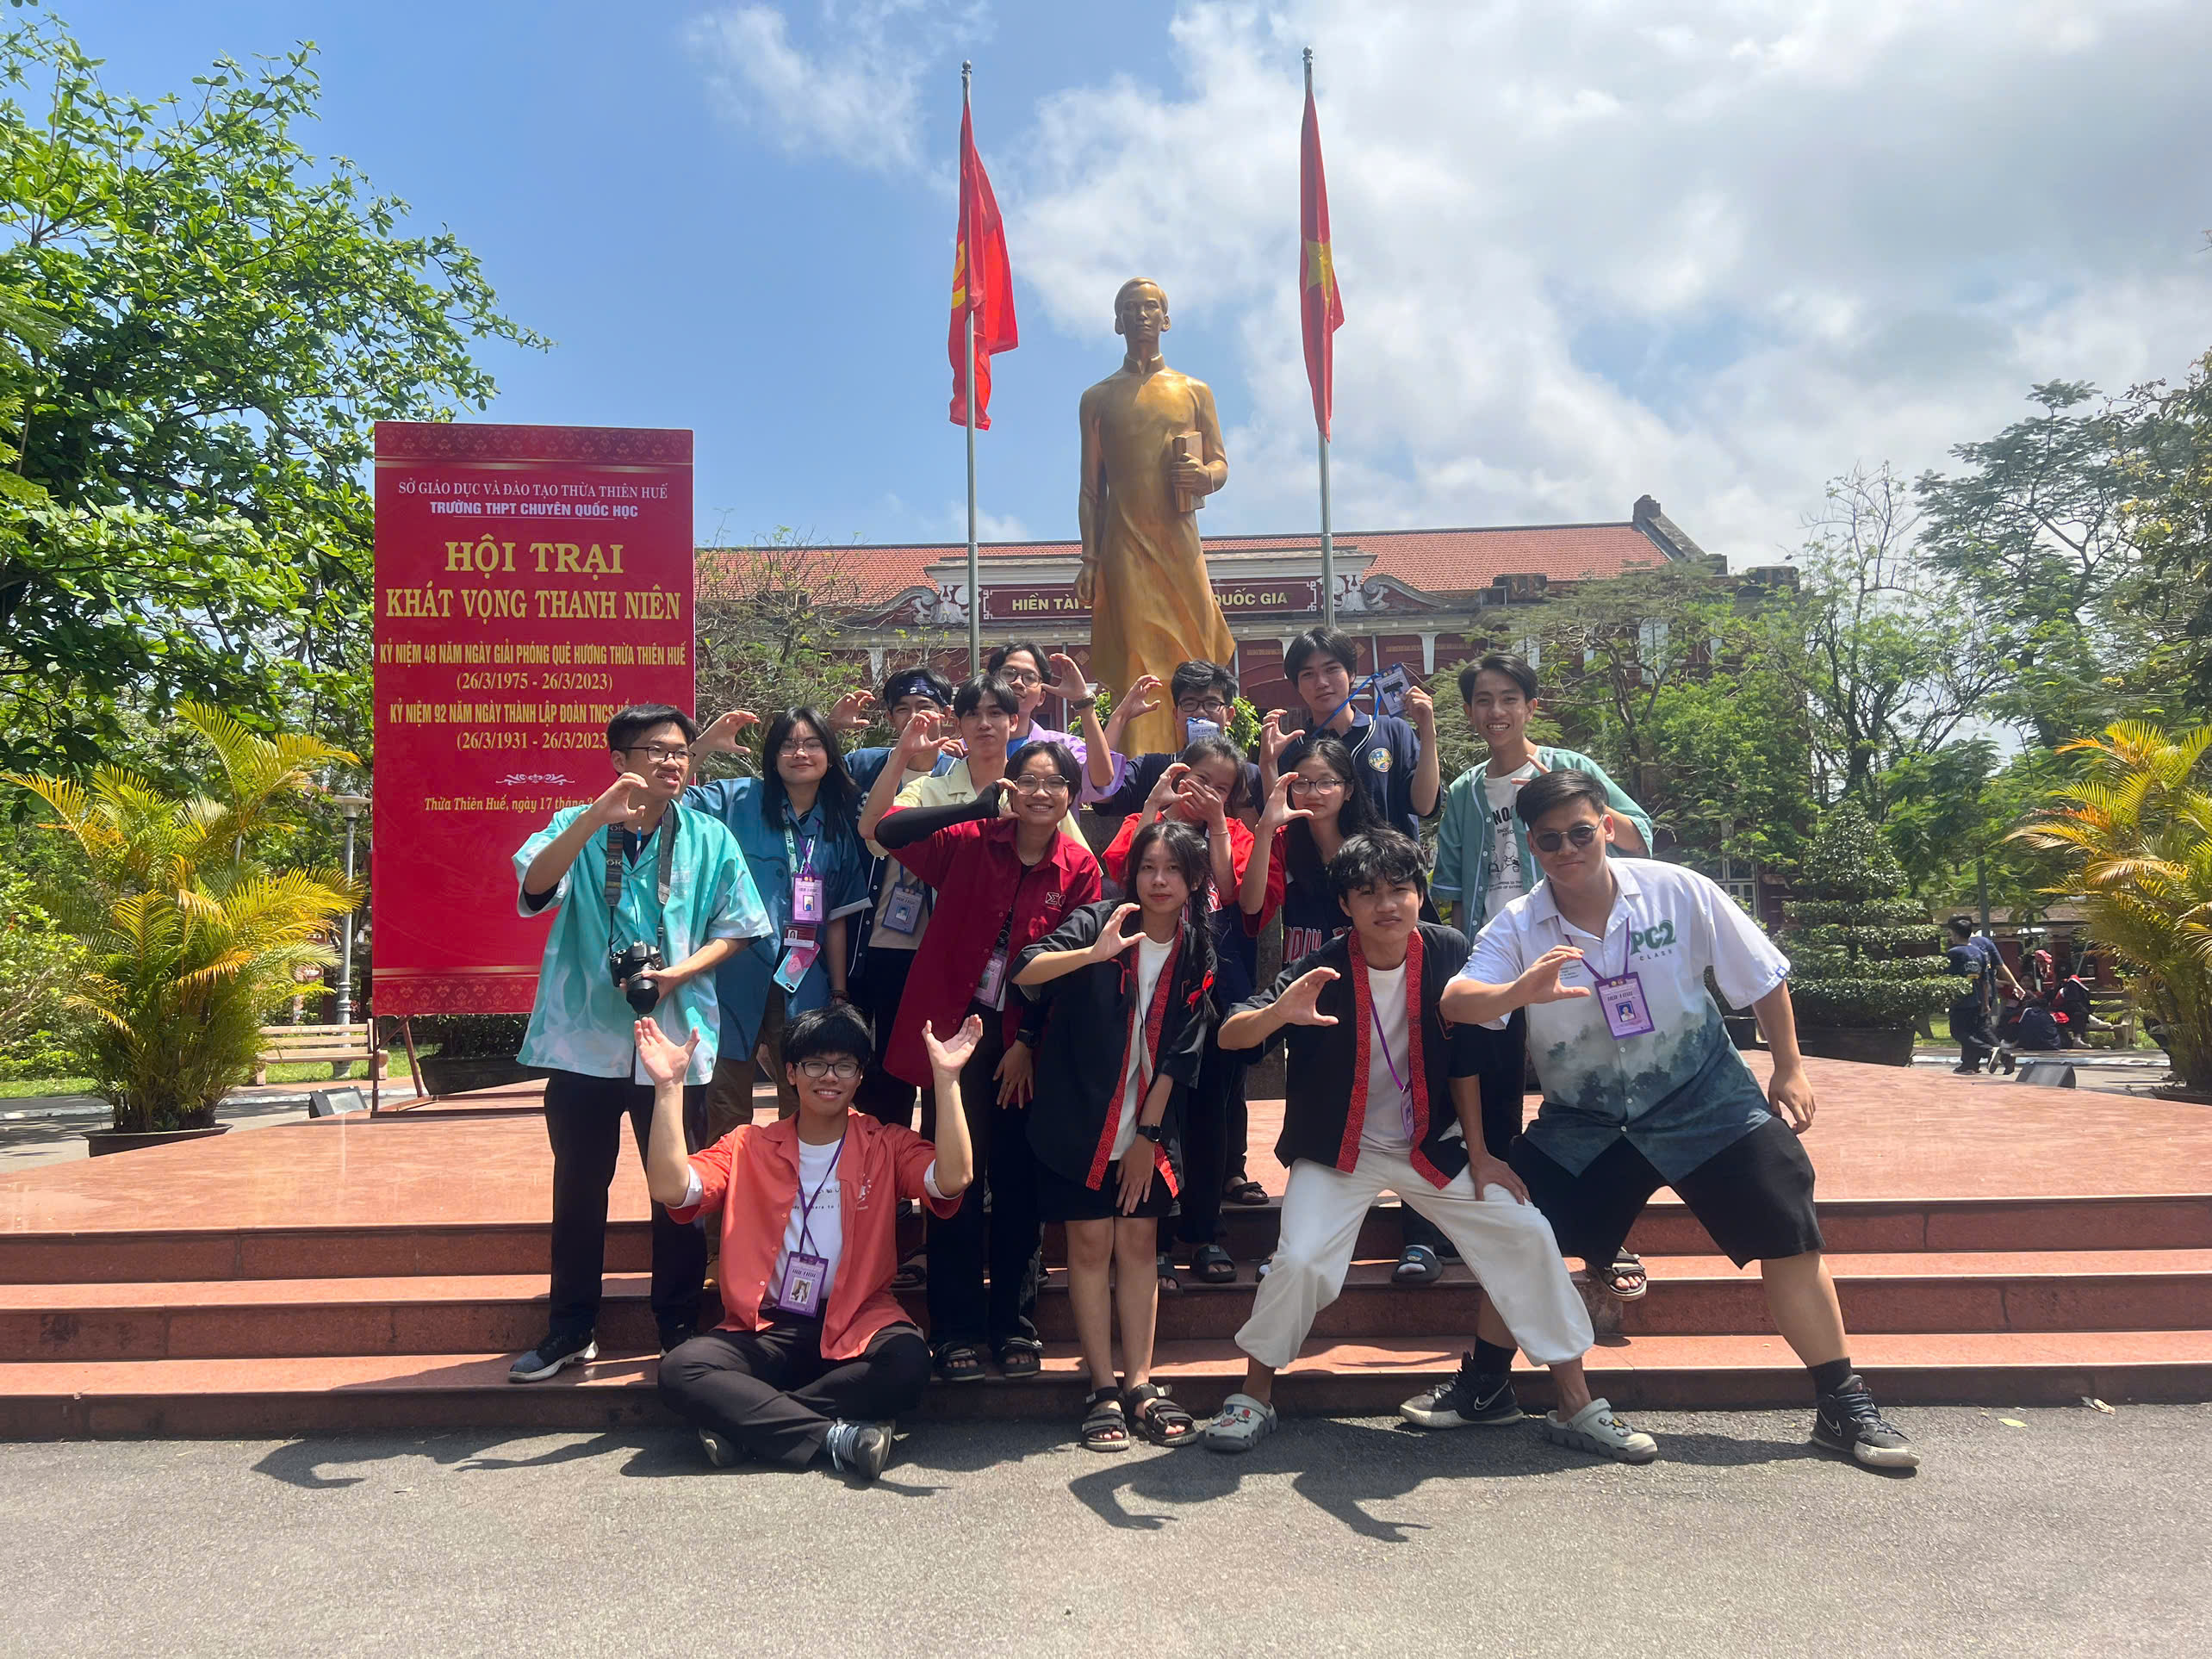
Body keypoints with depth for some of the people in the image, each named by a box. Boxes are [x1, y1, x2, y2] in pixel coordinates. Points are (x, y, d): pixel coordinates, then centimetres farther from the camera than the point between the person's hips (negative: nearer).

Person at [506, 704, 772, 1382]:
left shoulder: (709, 839, 4)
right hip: (586, 1038, 0)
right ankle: (571, 1329, 25)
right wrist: (596, 818, -29)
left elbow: (735, 928, 4)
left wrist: (679, 972, -14)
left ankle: (680, 1328, 22)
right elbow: (534, 884, -16)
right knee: (578, 1188, 10)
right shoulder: (576, 827, 3)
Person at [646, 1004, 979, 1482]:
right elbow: (670, 1188, -9)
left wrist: (946, 1078, -24)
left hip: (857, 1326, -1)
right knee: (679, 1370, -27)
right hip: (764, 1330, 1)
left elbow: (951, 1179, -17)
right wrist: (669, 1086, -15)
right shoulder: (748, 1147, 8)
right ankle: (834, 1435, -23)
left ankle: (743, 1422, -20)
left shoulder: (888, 1147, 3)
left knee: (908, 1362, -33)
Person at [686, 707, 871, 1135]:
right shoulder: (737, 799, 0)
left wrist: (839, 994, 9)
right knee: (727, 1115, 3)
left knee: (805, 1108, 11)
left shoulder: (840, 826, 8)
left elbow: (837, 917, 10)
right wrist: (702, 745, -23)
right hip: (736, 981, -3)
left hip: (804, 986, 3)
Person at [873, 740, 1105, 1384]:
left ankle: (1015, 1325, 22)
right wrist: (978, 806, -20)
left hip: (1027, 1042, 1)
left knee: (1018, 1185, 9)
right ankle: (956, 1330, 15)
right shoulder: (971, 842, -3)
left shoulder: (1079, 869, -2)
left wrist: (1031, 1044, -5)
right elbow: (888, 831, -15)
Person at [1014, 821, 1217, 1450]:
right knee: (1091, 1241, 0)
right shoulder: (1098, 923, -8)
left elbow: (1182, 1051, -1)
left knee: (1139, 1240, 4)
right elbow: (1024, 972, -23)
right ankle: (1102, 1388, 7)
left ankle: (1139, 1383, 12)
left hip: (1149, 1125, 3)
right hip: (1079, 1119, -2)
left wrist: (1148, 1133, -4)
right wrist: (1094, 954, -39)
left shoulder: (1199, 952, 0)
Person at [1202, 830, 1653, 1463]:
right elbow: (1229, 1037, -29)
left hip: (1429, 1145, 3)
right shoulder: (1322, 972, -20)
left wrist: (1479, 1155, 0)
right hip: (1336, 1151, -3)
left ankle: (1576, 1406, 10)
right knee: (1299, 1261, -20)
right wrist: (1278, 1014, -51)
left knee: (1527, 1235, -6)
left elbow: (1463, 1060, -1)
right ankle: (1254, 1398, 6)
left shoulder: (1449, 953, -12)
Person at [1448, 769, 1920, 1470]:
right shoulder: (1517, 927, -14)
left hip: (1704, 1100, 0)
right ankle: (1480, 1385, 17)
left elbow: (1762, 977, 0)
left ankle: (1844, 1406, 14)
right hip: (1582, 1120, 1)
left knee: (1789, 1239, -6)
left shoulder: (1679, 892, -13)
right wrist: (1520, 990, -52)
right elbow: (1456, 1002, -33)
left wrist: (1789, 1068, 3)